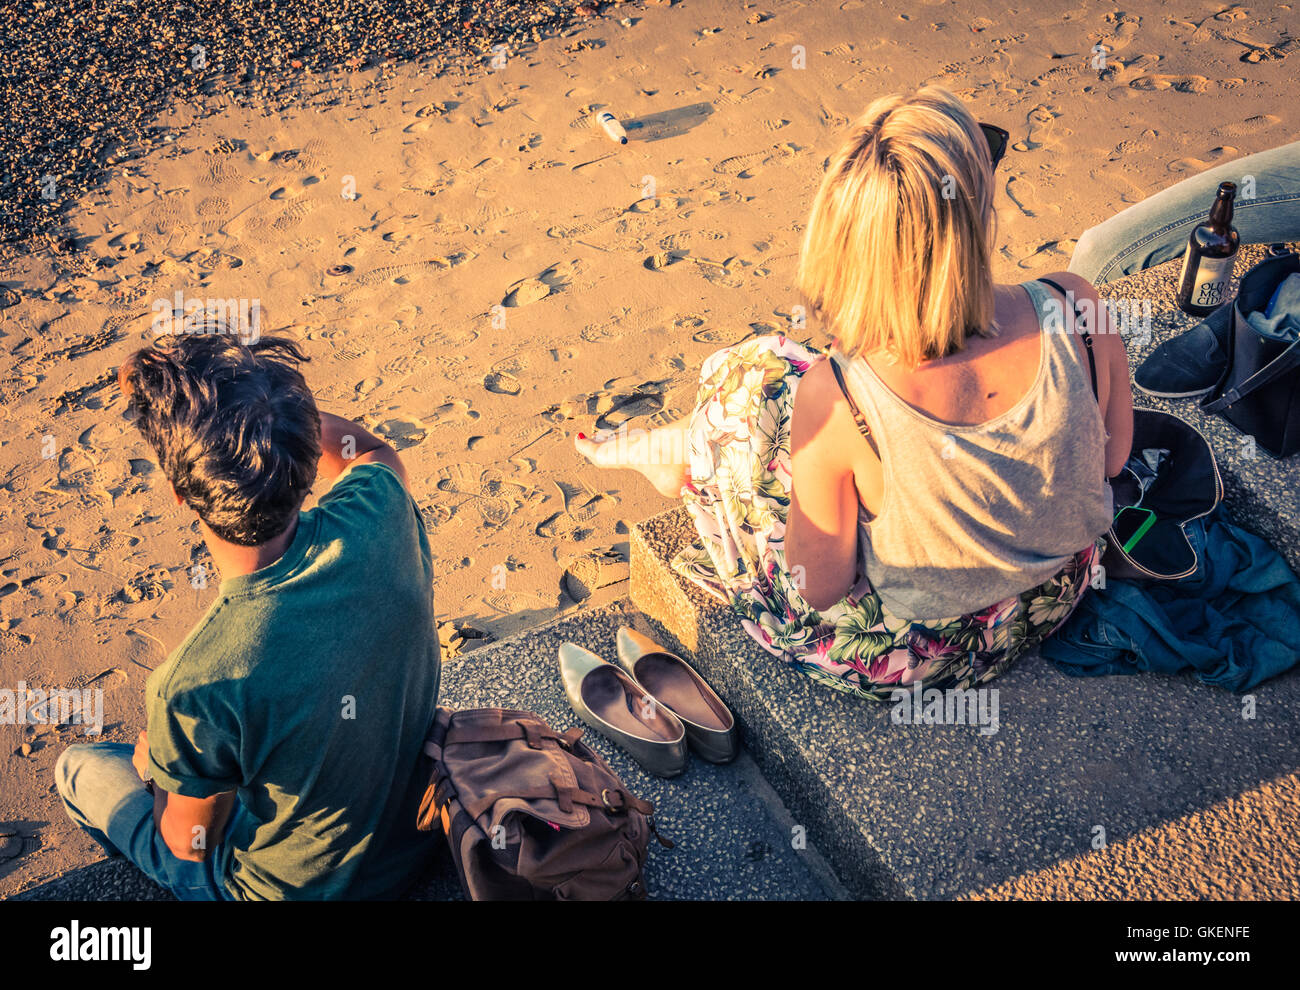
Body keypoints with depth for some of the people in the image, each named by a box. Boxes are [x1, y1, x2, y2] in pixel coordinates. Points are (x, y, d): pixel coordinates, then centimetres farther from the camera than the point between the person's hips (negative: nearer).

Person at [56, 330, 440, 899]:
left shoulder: (197, 687, -39)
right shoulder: (380, 514, -28)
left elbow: (190, 842, -17)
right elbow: (372, 452, 1)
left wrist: (152, 761, 4)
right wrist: (272, 401, -11)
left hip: (293, 887, -4)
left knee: (79, 766, 17)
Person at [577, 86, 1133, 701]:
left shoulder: (833, 397, -35)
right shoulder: (1072, 309, -26)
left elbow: (821, 588, -20)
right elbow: (1113, 459, -6)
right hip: (1053, 601, 4)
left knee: (752, 374, 9)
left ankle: (672, 455, 46)